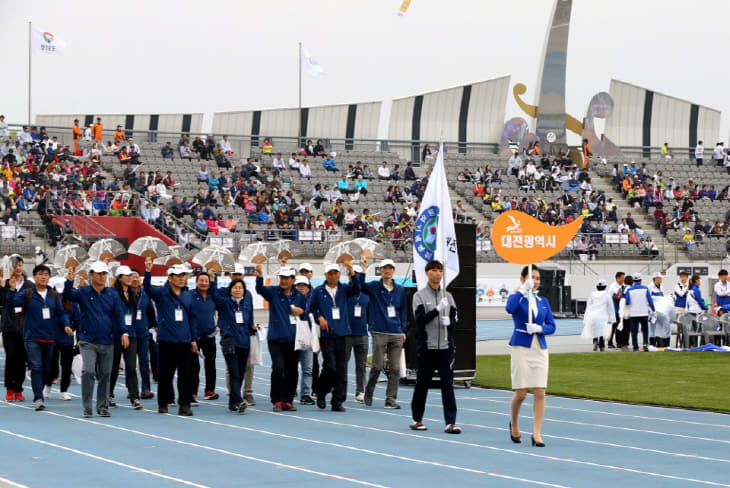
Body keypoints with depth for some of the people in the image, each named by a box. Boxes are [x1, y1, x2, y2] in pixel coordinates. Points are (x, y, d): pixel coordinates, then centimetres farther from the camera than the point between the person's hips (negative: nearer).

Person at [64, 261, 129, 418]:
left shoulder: (112, 294, 7)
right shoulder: (84, 292, 3)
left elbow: (119, 315, 5)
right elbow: (68, 295, -12)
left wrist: (124, 332, -8)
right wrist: (69, 280, -29)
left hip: (107, 342, 3)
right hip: (88, 341, -3)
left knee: (105, 374, 7)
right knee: (88, 372, -13)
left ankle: (103, 407, 16)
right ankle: (87, 407, -4)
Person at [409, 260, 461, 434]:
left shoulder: (448, 296, 13)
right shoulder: (420, 295, 2)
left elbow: (456, 320, 13)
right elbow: (420, 319, -9)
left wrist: (449, 322, -9)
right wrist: (438, 309, -19)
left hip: (446, 347, 3)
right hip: (427, 347, -3)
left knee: (448, 384, -4)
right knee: (422, 384, 6)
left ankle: (450, 422, -6)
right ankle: (417, 419, 19)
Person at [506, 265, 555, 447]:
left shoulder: (543, 301, 13)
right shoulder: (517, 298, -1)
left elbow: (551, 326, 10)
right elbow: (510, 308, -25)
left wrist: (540, 328, -10)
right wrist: (523, 289, -28)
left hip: (540, 349, 4)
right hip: (521, 348, -4)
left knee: (540, 393, -4)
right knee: (521, 393, -3)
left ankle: (537, 434, 0)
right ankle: (514, 424, 25)